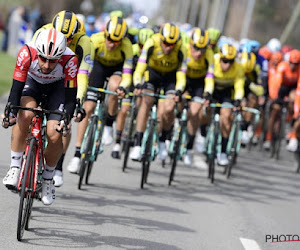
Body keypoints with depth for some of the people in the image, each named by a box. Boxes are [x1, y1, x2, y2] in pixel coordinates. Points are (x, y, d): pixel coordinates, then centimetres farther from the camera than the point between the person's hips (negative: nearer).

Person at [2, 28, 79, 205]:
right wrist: (11, 112, -44)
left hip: (58, 87, 0)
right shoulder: (27, 53, -35)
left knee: (54, 135, -17)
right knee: (25, 115, -31)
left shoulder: (70, 60, -36)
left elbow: (70, 97, -30)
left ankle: (48, 179, 9)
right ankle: (15, 168, -17)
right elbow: (17, 88, -30)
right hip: (32, 82, 0)